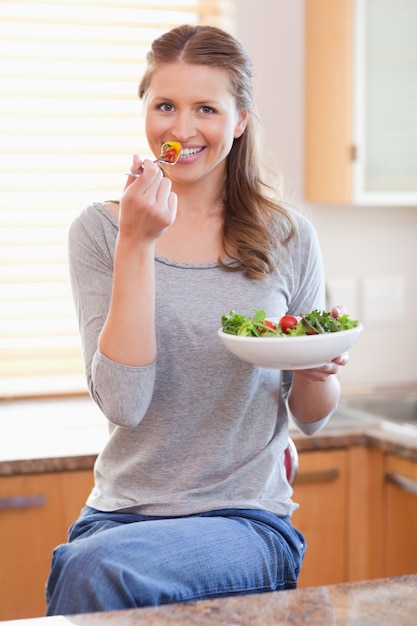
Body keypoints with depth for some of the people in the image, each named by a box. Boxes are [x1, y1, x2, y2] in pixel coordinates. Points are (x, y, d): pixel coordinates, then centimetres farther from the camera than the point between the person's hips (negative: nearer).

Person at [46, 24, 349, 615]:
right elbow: (123, 404, -14)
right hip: (122, 512, 1)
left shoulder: (288, 238, 1)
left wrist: (319, 371, -12)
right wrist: (136, 245, -17)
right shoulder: (100, 231, -1)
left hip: (247, 517, -1)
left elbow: (311, 416, 10)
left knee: (97, 569, -27)